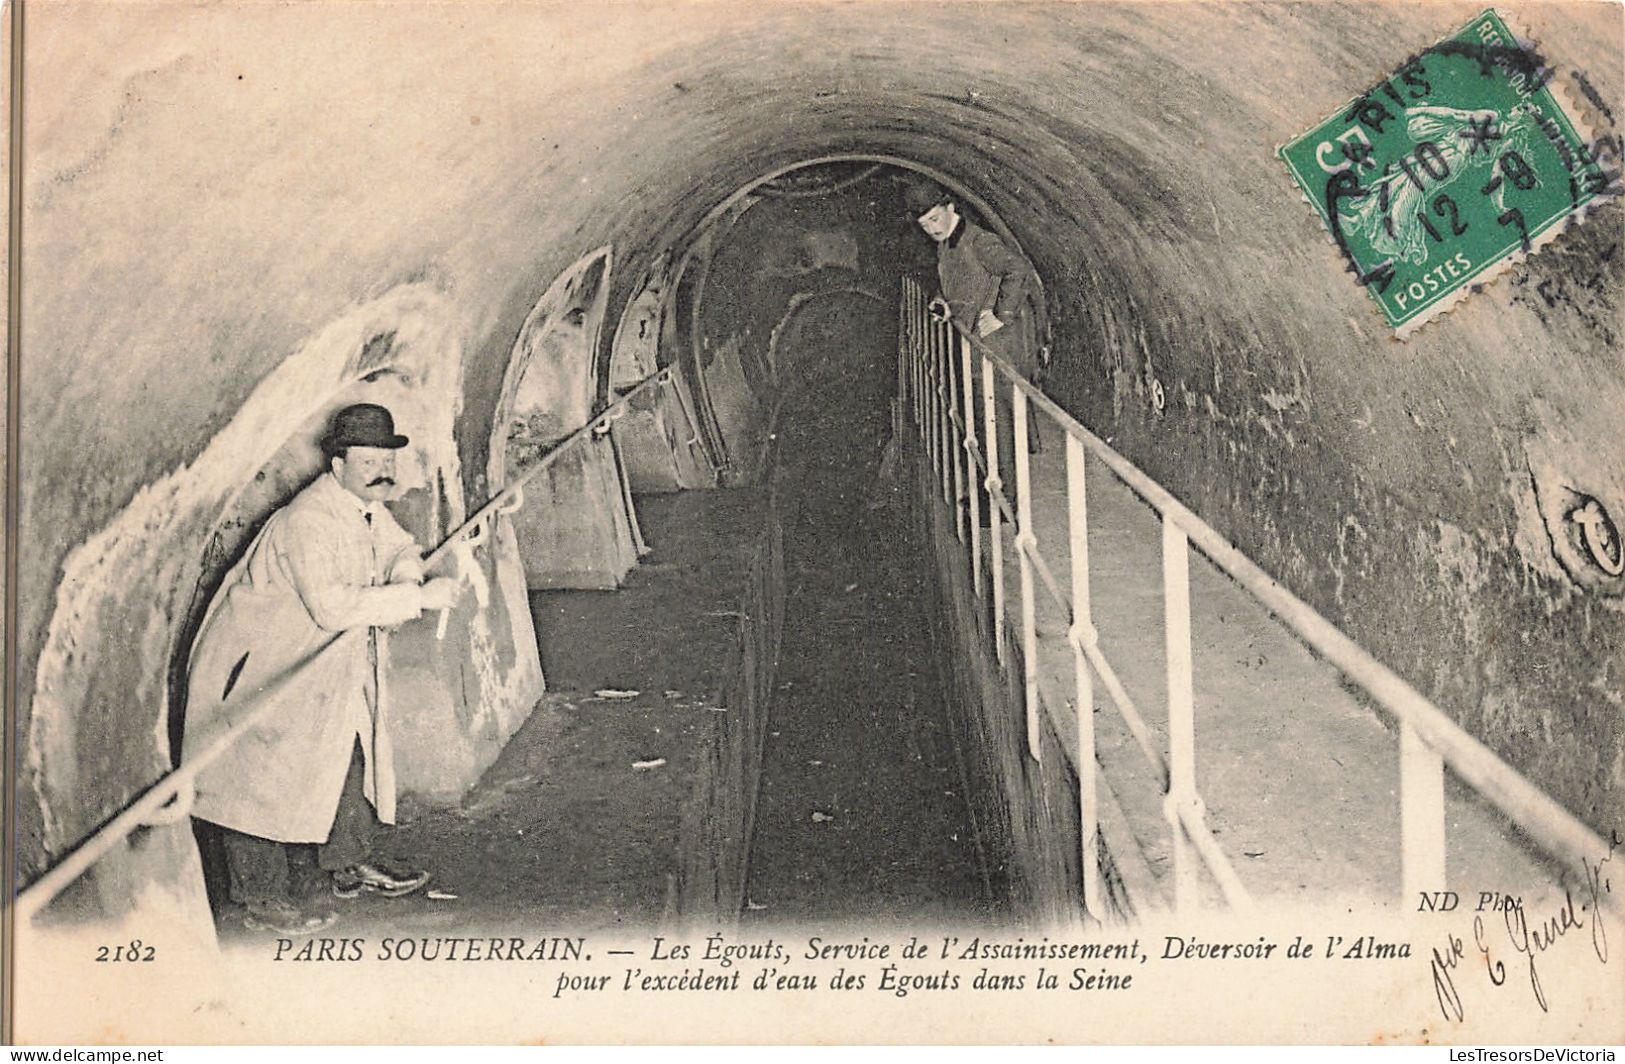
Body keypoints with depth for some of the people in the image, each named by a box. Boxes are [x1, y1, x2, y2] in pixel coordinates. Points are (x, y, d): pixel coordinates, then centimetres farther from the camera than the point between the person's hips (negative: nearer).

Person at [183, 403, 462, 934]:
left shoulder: (370, 508, 1)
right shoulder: (308, 521, -30)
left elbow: (399, 548, 16)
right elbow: (331, 606, -39)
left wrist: (406, 572, -11)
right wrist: (418, 597, -37)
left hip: (331, 659, 10)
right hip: (261, 661, -10)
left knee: (350, 748, 14)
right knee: (263, 772, -5)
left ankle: (350, 862, 28)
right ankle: (263, 895, 3)